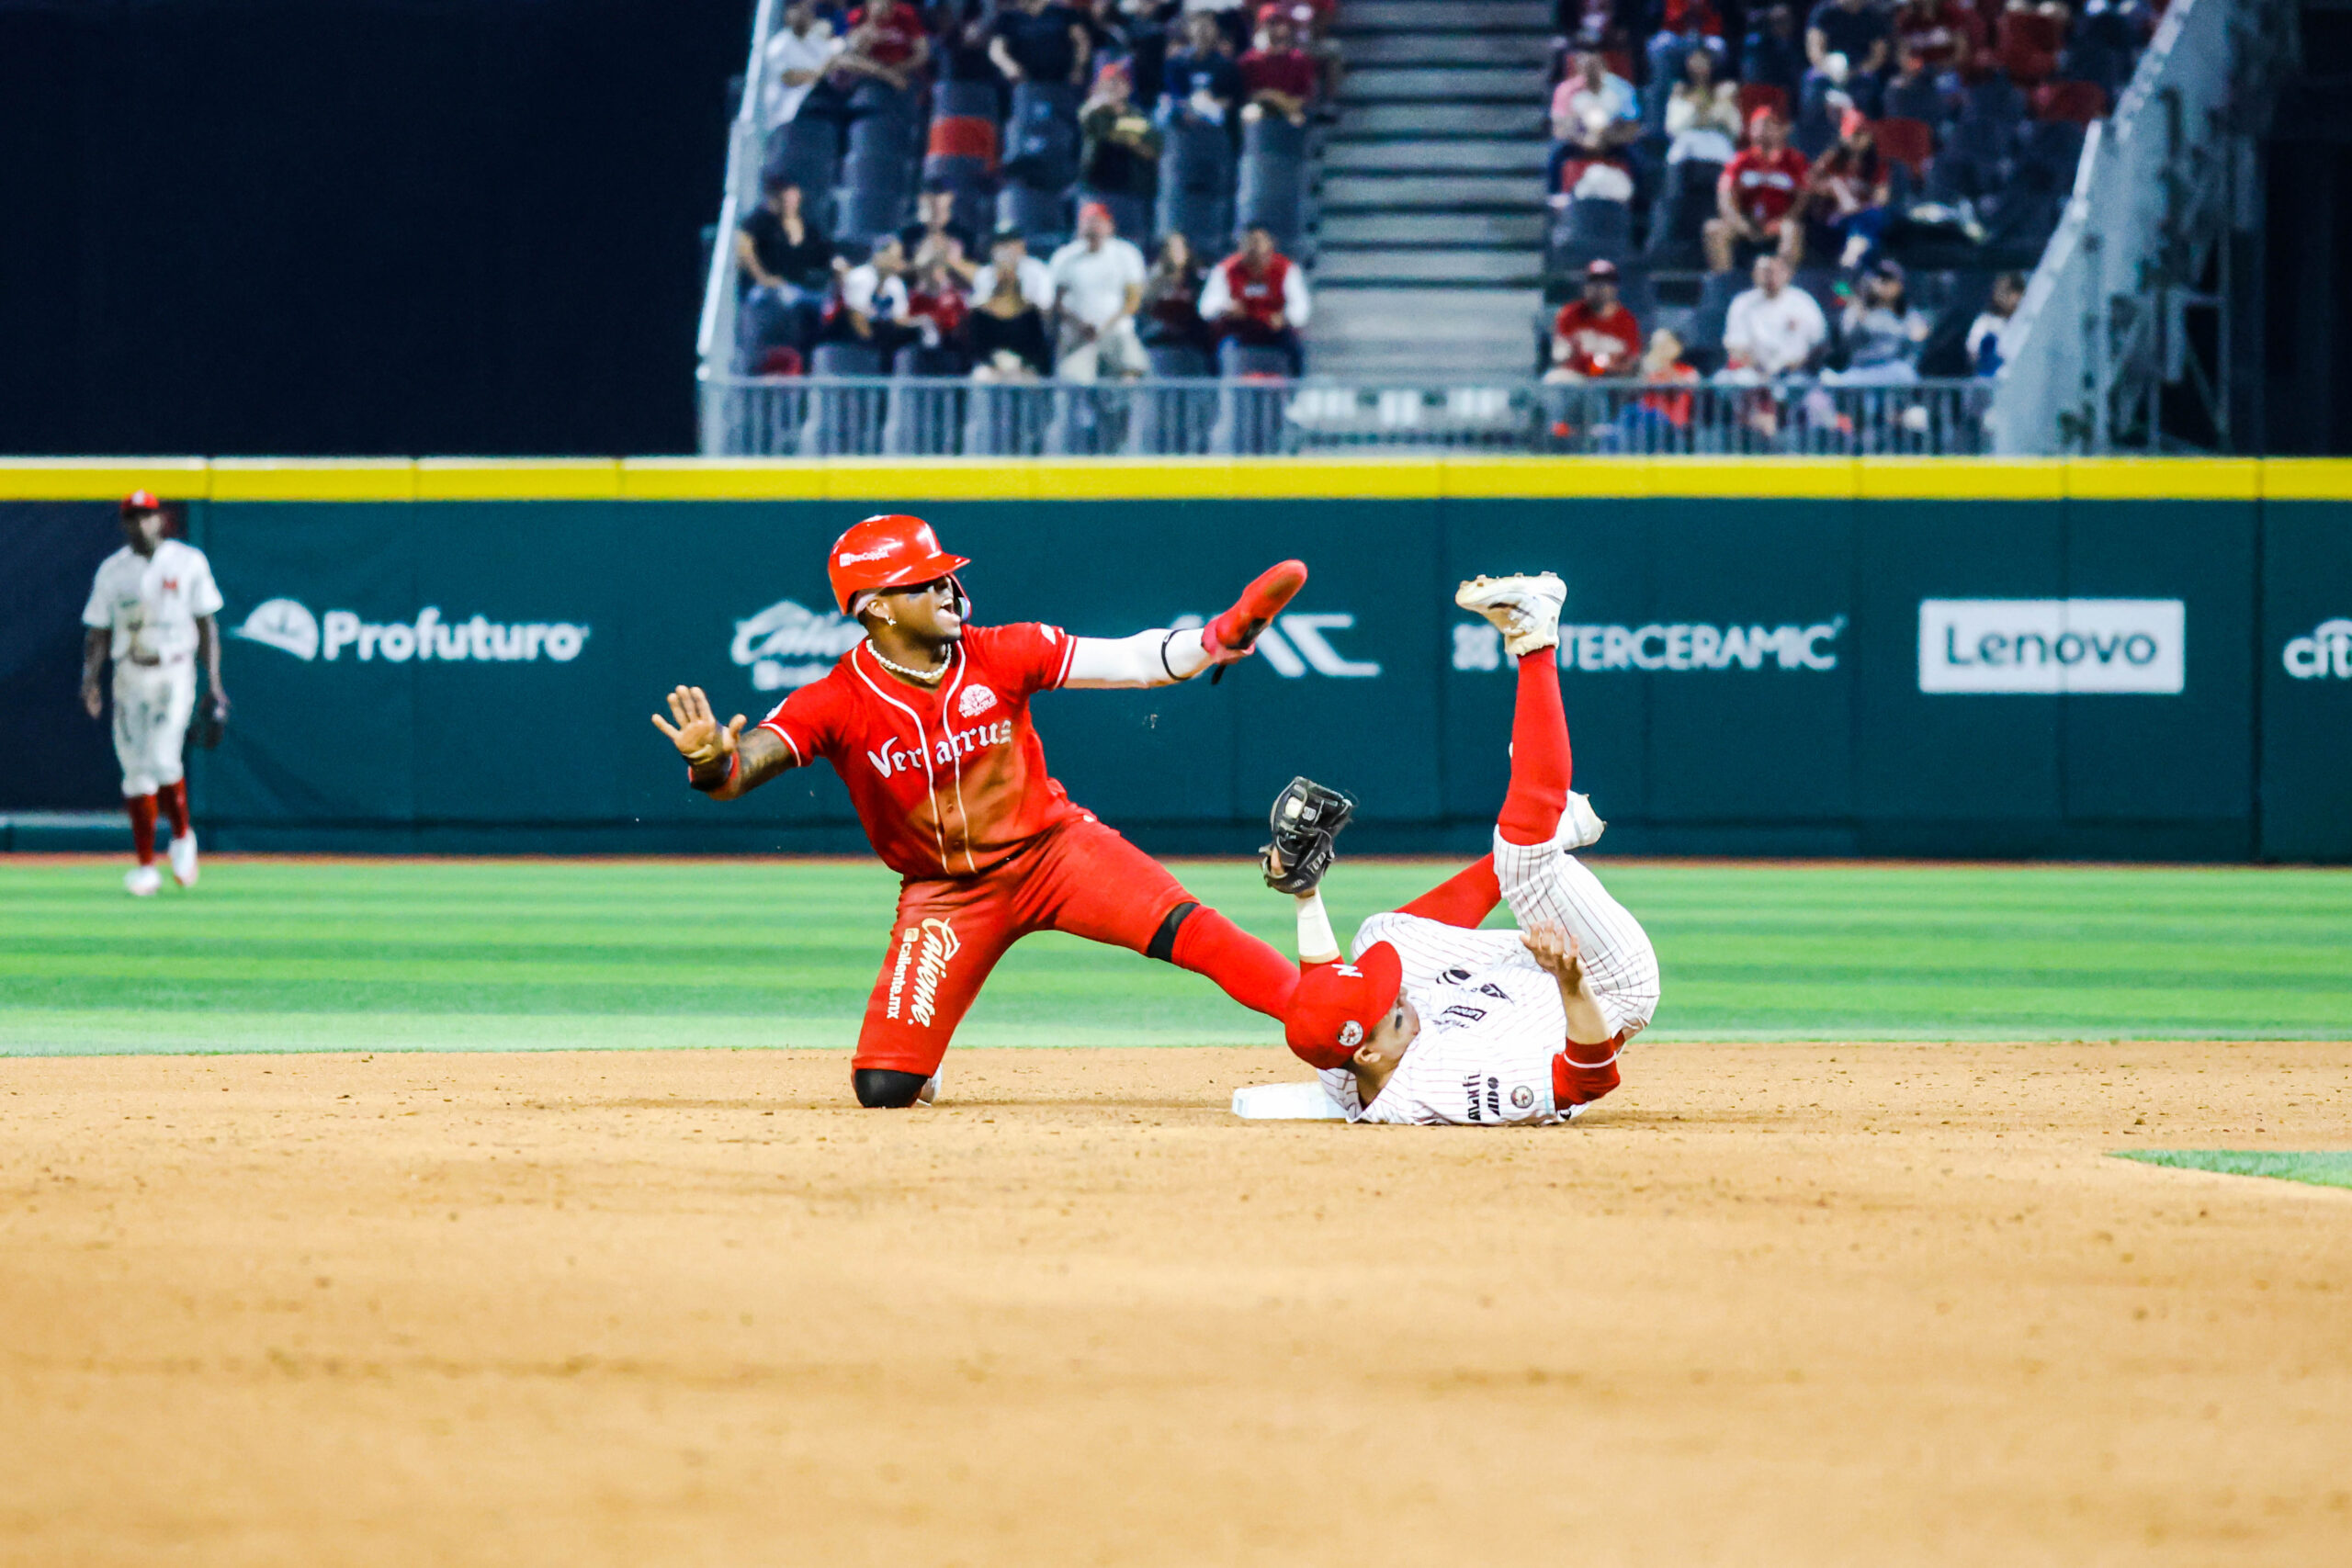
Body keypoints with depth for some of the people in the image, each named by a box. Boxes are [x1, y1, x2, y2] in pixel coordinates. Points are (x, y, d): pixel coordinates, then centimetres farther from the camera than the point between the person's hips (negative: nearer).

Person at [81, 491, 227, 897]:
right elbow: (98, 631, 7)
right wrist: (89, 680, -8)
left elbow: (206, 624, 4)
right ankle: (146, 865, 5)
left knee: (163, 759, -18)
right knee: (136, 769, 0)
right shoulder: (112, 570, 7)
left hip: (173, 676, -3)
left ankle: (181, 835, 9)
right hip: (129, 677, 3)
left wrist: (213, 682, -1)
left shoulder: (188, 562, 2)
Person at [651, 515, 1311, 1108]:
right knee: (884, 1089, -8)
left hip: (1051, 846, 1)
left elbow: (1131, 662, -9)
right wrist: (711, 765, -52)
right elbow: (744, 767, -26)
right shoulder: (839, 703, -15)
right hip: (944, 892, 0)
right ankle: (913, 1054, 29)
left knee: (1187, 930, -24)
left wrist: (1223, 636, -25)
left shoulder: (1001, 655, -9)